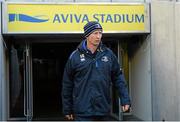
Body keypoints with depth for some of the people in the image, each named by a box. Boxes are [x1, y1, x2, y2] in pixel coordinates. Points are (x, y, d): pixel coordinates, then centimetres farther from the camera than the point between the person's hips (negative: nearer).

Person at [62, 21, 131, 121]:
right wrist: (67, 109, 5)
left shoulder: (108, 54, 4)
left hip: (103, 111, 3)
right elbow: (67, 84, 3)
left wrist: (125, 99, 0)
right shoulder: (75, 56, -2)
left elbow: (118, 77, 9)